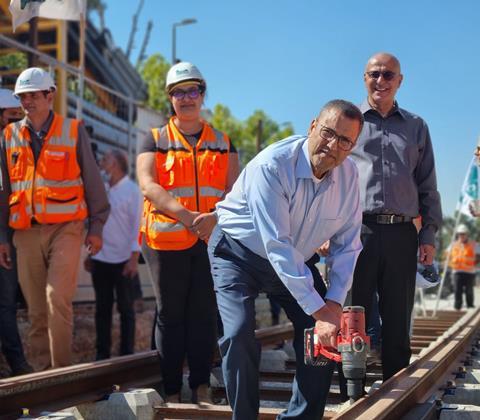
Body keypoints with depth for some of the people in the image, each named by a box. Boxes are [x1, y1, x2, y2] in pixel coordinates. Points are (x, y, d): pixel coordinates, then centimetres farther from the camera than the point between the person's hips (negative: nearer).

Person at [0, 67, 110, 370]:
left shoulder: (74, 131, 3)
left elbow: (92, 181, 5)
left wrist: (96, 226, 1)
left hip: (65, 228, -3)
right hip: (26, 232, 3)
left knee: (57, 299, -16)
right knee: (37, 310, 6)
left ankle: (62, 371, -7)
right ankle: (45, 371, 16)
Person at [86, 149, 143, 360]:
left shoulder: (132, 190, -3)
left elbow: (137, 225, -8)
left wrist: (134, 258, -15)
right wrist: (90, 254, 12)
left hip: (123, 259, -5)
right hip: (100, 259, 5)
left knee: (125, 308, 3)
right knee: (102, 307, 8)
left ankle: (127, 353, 8)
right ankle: (102, 352, 14)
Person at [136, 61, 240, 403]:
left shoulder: (222, 143, 14)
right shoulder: (156, 141, 8)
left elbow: (235, 189, 3)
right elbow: (148, 186, -7)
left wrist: (214, 217, -18)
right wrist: (186, 215, -22)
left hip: (213, 239, 1)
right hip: (166, 239, -1)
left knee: (205, 313, 3)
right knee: (170, 315, 3)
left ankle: (202, 387, 9)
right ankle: (172, 391, 9)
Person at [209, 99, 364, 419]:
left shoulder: (349, 174, -12)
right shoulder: (272, 165, -31)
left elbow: (347, 244, -7)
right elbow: (277, 246, -36)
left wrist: (334, 302, -21)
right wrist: (319, 310, -37)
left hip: (297, 259, 6)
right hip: (239, 253, -5)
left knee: (327, 333, -6)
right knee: (239, 334, -23)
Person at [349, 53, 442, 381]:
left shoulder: (416, 127, 16)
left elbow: (428, 186, 15)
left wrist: (429, 235, 6)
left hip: (401, 234, 2)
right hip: (356, 231, -2)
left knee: (398, 321, 6)